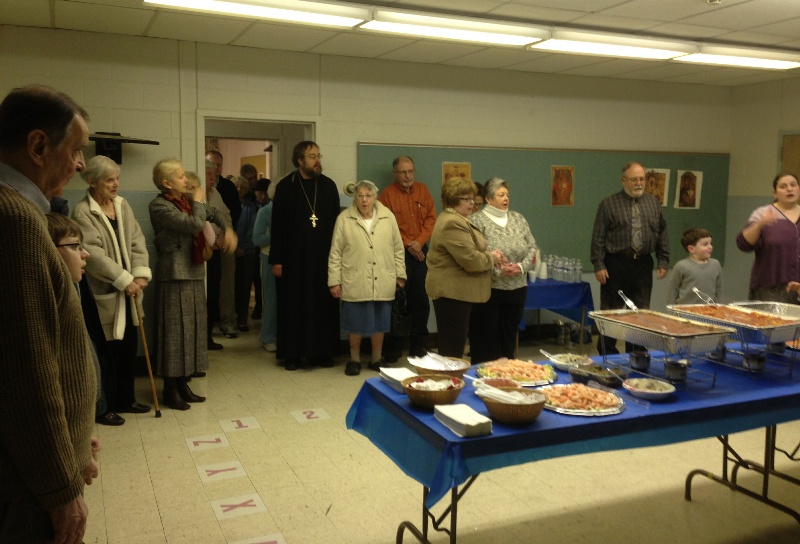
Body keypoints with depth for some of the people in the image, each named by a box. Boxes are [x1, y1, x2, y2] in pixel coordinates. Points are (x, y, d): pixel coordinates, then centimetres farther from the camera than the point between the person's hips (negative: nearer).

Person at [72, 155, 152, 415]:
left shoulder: (123, 205, 9)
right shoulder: (82, 212, -11)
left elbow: (137, 241, 4)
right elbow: (93, 253, -19)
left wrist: (140, 274, -10)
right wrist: (124, 280, -19)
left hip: (129, 290, 6)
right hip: (104, 293, -6)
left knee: (129, 347, 13)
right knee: (108, 350, 3)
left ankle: (126, 399, 26)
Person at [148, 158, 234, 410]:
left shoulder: (186, 200, 10)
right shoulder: (159, 206, -13)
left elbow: (213, 213, 24)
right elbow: (195, 224, -22)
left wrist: (227, 230, 5)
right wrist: (198, 202, -5)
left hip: (193, 273, 8)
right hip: (174, 275, -8)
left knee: (191, 329, 11)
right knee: (174, 331, -2)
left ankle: (182, 384, 22)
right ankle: (170, 389, 9)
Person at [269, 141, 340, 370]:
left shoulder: (329, 185, 5)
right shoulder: (285, 187, -2)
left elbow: (336, 222, 7)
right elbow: (277, 225, -2)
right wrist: (276, 259, -6)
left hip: (323, 257, 2)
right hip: (293, 257, -2)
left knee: (323, 304, 5)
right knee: (293, 304, 4)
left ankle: (321, 351, 17)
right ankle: (293, 353, 14)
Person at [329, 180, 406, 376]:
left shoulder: (388, 217, 4)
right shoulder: (344, 219, -1)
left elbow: (398, 249, 9)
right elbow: (336, 253, -1)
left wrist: (400, 275, 8)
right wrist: (334, 281, -3)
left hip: (382, 283, 2)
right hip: (354, 284, -2)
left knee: (379, 323, 10)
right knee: (355, 323, 7)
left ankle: (377, 359, 26)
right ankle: (354, 360, 24)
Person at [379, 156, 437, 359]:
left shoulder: (422, 190, 10)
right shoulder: (387, 193, -1)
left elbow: (431, 218, 5)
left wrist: (419, 241, -8)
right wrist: (407, 244, -11)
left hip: (420, 251, 4)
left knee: (420, 298, 7)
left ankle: (419, 344, 17)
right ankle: (392, 347, 7)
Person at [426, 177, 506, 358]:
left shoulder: (455, 219, 17)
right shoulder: (453, 223, -18)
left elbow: (468, 252, 27)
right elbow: (470, 260, -23)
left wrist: (489, 254, 9)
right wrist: (492, 259, -5)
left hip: (454, 291, 11)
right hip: (453, 291, -11)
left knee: (453, 346, 15)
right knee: (453, 349, -6)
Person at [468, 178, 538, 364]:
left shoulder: (518, 219, 11)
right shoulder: (477, 220, -7)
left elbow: (532, 247, 11)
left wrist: (521, 266, -6)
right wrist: (498, 270, -18)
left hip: (516, 288, 5)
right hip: (488, 289, -5)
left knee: (509, 335, 13)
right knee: (486, 338, 1)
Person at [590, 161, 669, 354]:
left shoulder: (654, 203, 10)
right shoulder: (609, 204, -3)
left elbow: (662, 234, 13)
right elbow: (598, 237, -5)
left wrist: (663, 261, 7)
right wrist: (599, 265, -11)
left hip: (643, 264, 4)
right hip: (616, 264, -4)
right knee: (611, 311, 3)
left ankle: (636, 353, 18)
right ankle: (607, 353, 15)